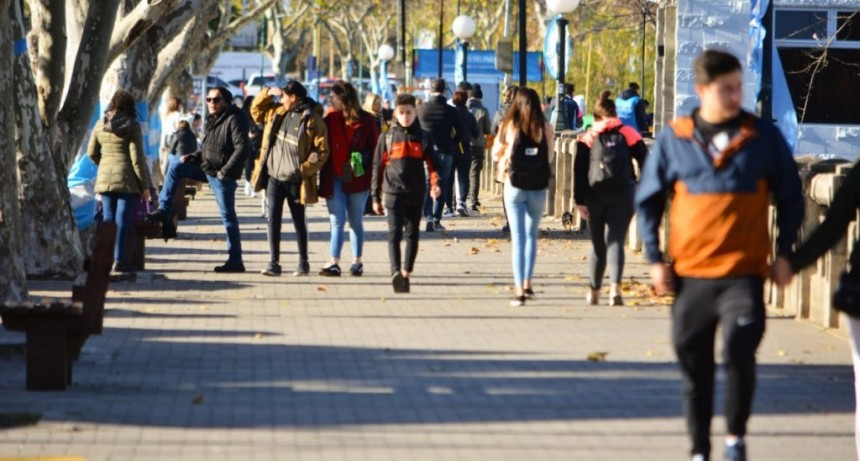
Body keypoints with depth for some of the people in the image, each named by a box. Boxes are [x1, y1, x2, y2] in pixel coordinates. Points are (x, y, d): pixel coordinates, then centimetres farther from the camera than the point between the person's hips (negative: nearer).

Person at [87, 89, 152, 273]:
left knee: (108, 219, 11)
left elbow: (91, 153, 13)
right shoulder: (132, 126, -7)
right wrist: (144, 186, -5)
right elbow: (137, 158, -9)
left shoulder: (100, 125, 8)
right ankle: (119, 260, -7)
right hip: (127, 179, -5)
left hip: (104, 179, 5)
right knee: (123, 219, -4)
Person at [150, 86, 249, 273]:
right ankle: (164, 211, 10)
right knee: (175, 163, 9)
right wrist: (194, 157, 6)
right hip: (208, 168, 9)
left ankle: (235, 260, 0)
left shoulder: (234, 119, -14)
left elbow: (242, 148, -22)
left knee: (228, 216, -5)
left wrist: (225, 171, -23)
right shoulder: (213, 120, 15)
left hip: (222, 175, -9)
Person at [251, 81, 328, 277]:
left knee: (299, 221, 9)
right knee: (273, 219, -2)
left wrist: (306, 169, -21)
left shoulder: (313, 119, -10)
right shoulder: (277, 112, 8)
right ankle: (273, 262, -2)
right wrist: (268, 93, 7)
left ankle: (303, 262, 21)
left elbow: (322, 150, -11)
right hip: (274, 177, 4)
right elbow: (256, 110, 23)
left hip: (296, 180, -4)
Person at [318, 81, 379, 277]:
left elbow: (375, 149, -1)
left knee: (356, 221, 9)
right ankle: (334, 263, -7)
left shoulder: (366, 120, -3)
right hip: (334, 178, 1)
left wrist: (374, 176, -10)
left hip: (357, 178, -1)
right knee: (337, 220, -3)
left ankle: (357, 261, 17)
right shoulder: (330, 119, 4)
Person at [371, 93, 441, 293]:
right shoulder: (387, 138, 5)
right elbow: (378, 167, 7)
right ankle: (396, 273, -26)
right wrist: (376, 197, 5)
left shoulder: (423, 138, 7)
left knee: (412, 234, 8)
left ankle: (406, 273, 19)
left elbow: (432, 164, 5)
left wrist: (436, 183, -14)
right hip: (393, 192, -2)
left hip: (416, 194, 2)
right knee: (395, 233, -13)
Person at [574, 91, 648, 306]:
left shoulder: (587, 138, 4)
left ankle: (594, 292, 23)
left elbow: (579, 171, -2)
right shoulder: (629, 135, 5)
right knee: (616, 242, -5)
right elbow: (645, 164, 2)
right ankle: (615, 287, -26)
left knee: (598, 245, 14)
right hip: (623, 194, -1)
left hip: (596, 195, 1)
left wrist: (580, 201, -4)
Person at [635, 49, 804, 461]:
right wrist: (655, 258, 5)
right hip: (690, 274, 2)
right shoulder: (674, 139, 2)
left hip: (744, 274, -2)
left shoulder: (763, 137, 1)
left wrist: (784, 252, 4)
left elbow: (790, 198, 10)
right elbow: (648, 199, 11)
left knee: (740, 354, -17)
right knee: (694, 366, 8)